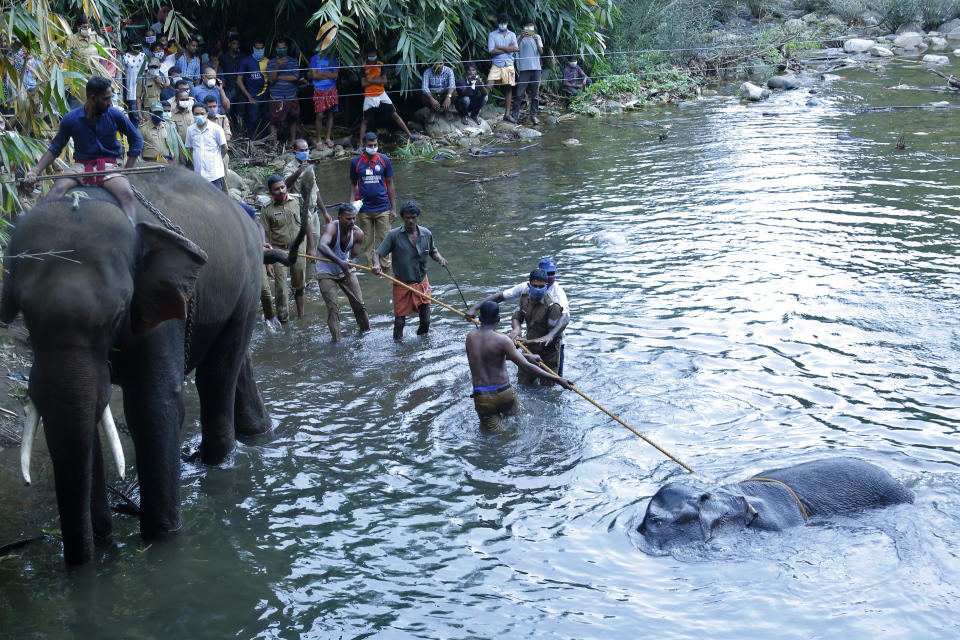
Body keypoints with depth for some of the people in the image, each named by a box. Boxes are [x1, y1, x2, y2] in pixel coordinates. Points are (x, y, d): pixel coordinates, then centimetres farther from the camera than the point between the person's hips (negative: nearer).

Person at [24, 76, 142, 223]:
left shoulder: (115, 115, -1)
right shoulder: (71, 119, 0)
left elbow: (136, 140, 10)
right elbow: (55, 148, 7)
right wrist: (35, 171, -7)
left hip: (108, 166, -1)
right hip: (82, 165, 1)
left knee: (127, 194, -32)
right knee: (57, 189, -29)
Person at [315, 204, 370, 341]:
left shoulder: (358, 234, -13)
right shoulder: (331, 228, -29)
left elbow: (354, 255, -10)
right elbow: (321, 246, -49)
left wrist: (348, 263, -35)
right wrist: (339, 261, -62)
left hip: (346, 270, 5)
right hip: (326, 273, -4)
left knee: (359, 304, 6)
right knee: (333, 309, -11)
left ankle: (366, 332, 26)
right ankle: (336, 341, -4)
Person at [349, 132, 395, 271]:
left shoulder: (384, 160, 2)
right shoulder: (356, 162, 2)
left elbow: (390, 184, 6)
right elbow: (354, 185, 9)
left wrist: (393, 208, 3)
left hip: (383, 208, 0)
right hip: (364, 209, 0)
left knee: (384, 240, 1)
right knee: (368, 242, 6)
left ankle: (386, 269, 8)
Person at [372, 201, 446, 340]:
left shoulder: (426, 234, -1)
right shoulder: (394, 235, -11)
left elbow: (433, 251, 17)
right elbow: (377, 253, -10)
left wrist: (439, 258, -5)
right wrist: (377, 265, -32)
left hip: (422, 283, 3)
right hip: (402, 284, -3)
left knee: (425, 320, 6)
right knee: (399, 321, 0)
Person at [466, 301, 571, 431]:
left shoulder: (470, 337, 4)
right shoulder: (502, 340, -12)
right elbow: (526, 367, -18)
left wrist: (526, 356, 23)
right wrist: (557, 379, -16)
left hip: (481, 398, 2)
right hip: (505, 393, -2)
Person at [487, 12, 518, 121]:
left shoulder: (512, 34, 11)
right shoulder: (492, 34, 4)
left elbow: (514, 48, -6)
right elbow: (491, 51, -9)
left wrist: (499, 47, -8)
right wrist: (507, 49, -7)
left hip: (509, 65, 2)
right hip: (496, 65, -2)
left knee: (508, 88, 4)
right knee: (488, 86, -14)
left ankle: (507, 114, 9)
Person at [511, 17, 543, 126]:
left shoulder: (537, 37, 12)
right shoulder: (520, 37, 6)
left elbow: (541, 52, 2)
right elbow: (515, 48, -11)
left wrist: (536, 41, -14)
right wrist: (521, 37, -21)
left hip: (536, 68, 2)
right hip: (524, 68, -2)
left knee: (535, 93, 4)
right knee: (519, 93, -7)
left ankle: (533, 115, 9)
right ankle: (515, 115, -3)